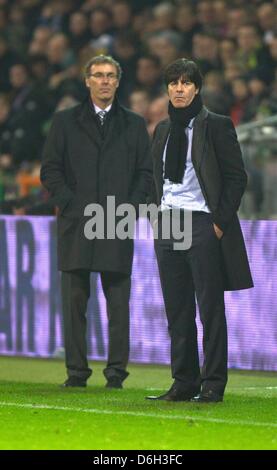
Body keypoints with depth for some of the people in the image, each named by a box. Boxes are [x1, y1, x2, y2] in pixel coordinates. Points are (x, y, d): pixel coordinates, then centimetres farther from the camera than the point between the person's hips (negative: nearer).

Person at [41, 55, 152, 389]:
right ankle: (76, 371, 3)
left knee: (119, 304, -2)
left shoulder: (134, 124, 13)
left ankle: (116, 371, 3)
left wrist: (128, 208, -4)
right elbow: (50, 170, 6)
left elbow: (145, 173, 10)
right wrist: (72, 206, -6)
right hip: (76, 224, 0)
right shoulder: (65, 122, 10)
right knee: (75, 301, -1)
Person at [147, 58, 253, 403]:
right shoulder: (163, 129, 15)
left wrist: (221, 221, -10)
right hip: (167, 225, 6)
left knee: (210, 307, -3)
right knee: (176, 310, 7)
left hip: (202, 222, -6)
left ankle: (213, 384, 0)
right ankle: (184, 382, 12)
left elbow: (236, 176, -5)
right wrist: (156, 215, 11)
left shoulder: (216, 126, -3)